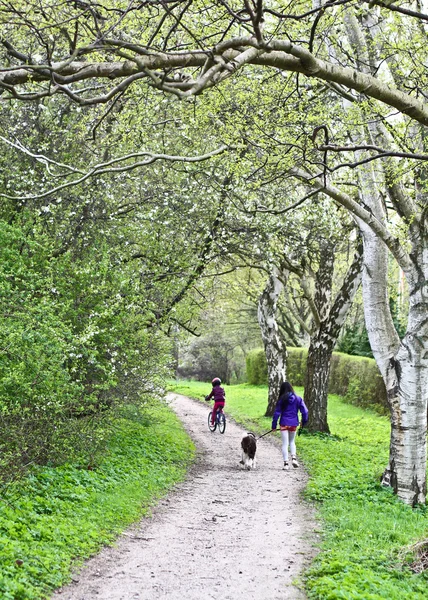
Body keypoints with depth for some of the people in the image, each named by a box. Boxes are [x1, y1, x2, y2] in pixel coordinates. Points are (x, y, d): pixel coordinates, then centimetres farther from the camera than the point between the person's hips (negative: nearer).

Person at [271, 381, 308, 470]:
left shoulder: (281, 400, -7)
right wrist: (304, 422, 13)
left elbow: (277, 413, -5)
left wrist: (274, 425, 1)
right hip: (294, 424, 2)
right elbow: (305, 411, -1)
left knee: (285, 444, 5)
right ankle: (294, 458, 2)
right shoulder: (298, 399, -1)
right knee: (292, 441, 21)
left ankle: (286, 463, 2)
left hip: (284, 424, -2)